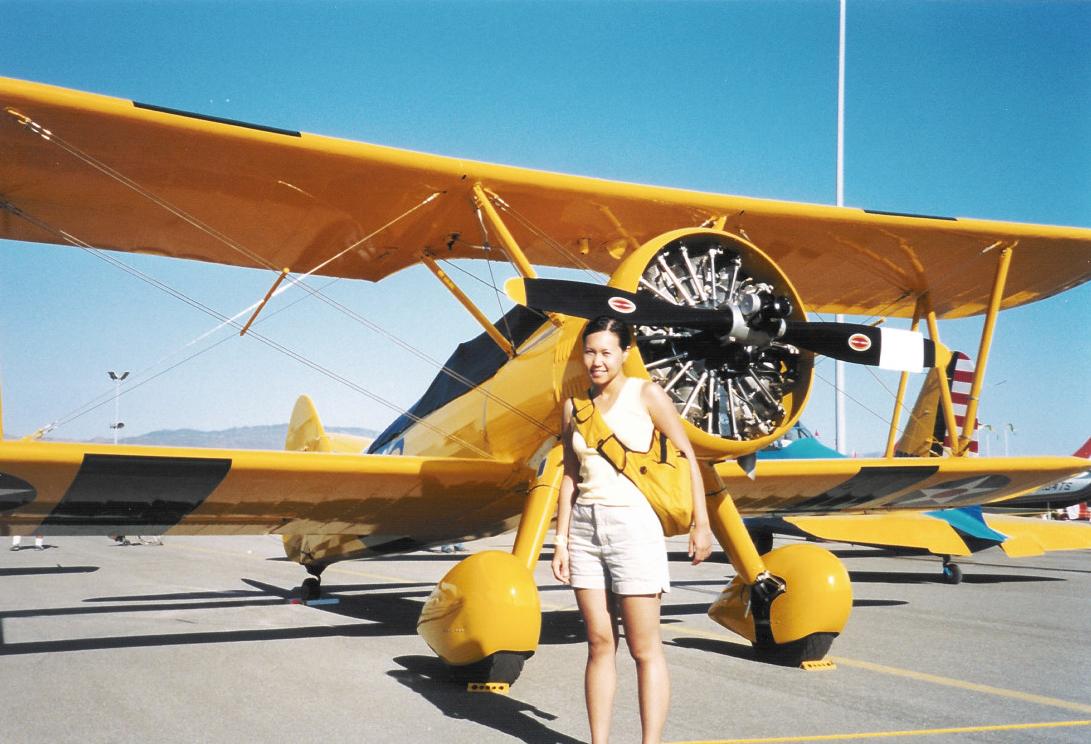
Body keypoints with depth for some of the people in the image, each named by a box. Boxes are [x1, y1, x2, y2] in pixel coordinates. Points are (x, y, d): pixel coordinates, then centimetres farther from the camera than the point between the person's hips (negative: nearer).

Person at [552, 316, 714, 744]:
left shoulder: (646, 395, -3)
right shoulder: (575, 406, 10)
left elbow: (686, 457, -1)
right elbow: (570, 476, 13)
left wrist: (700, 523, -5)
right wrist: (561, 540, 10)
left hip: (633, 525, -4)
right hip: (586, 528, 5)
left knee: (644, 648, -2)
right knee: (599, 644, 8)